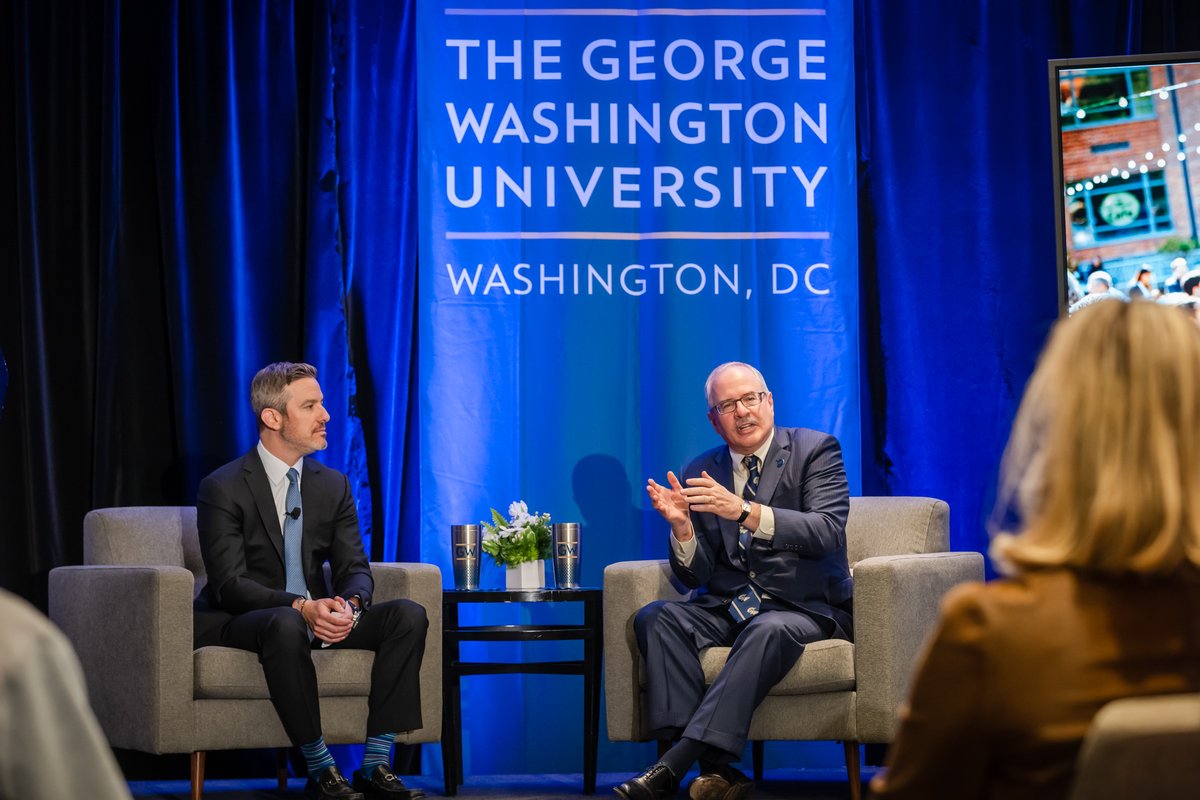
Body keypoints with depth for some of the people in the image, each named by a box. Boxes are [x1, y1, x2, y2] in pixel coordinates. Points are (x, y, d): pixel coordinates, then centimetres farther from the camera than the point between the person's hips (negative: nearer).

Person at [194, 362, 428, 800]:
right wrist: (300, 607, -32)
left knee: (408, 615, -16)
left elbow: (354, 568, 4)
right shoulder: (223, 489, -10)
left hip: (316, 615, 6)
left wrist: (348, 604, -22)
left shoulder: (333, 485, 8)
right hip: (238, 621, -6)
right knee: (286, 626, -40)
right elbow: (230, 583, -17)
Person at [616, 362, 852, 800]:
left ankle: (675, 764, -38)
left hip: (805, 607, -4)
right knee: (655, 617, -24)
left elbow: (828, 532, -16)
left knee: (768, 631, -37)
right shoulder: (700, 474, 11)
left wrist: (745, 512, -28)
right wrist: (681, 525, -14)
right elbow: (695, 576, 8)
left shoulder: (815, 450, 1)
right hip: (728, 607, 4)